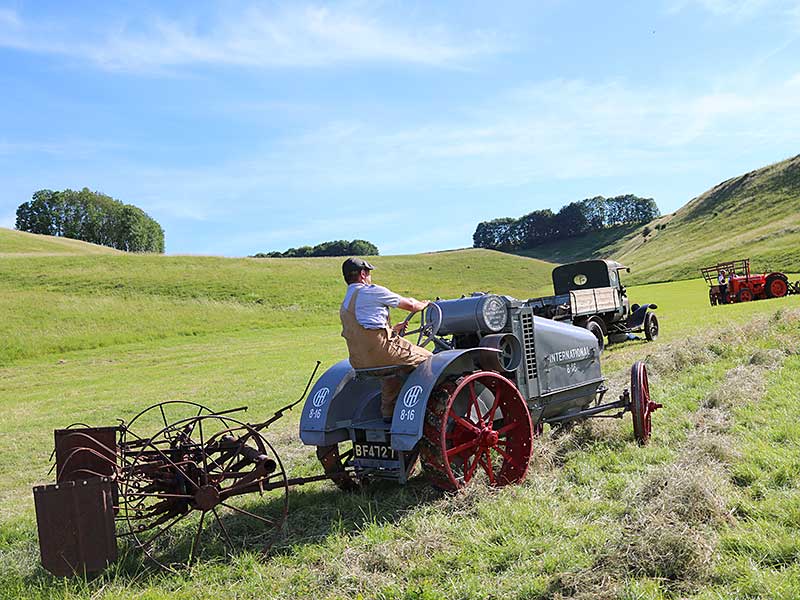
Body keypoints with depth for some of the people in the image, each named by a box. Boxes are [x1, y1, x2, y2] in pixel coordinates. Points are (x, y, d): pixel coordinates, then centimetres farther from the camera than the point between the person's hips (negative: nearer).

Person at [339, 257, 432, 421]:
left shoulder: (344, 305, 23)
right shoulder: (372, 291, -1)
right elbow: (409, 304, 6)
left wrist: (393, 329, 38)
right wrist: (424, 304, 28)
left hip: (359, 362, 9)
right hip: (380, 350, -9)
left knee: (393, 369, 37)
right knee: (426, 359, 2)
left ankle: (388, 412, 33)